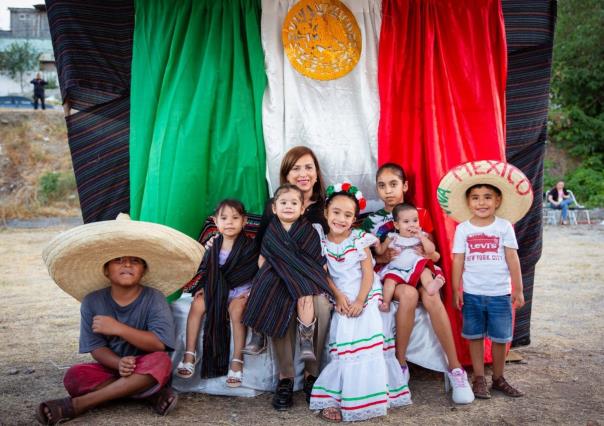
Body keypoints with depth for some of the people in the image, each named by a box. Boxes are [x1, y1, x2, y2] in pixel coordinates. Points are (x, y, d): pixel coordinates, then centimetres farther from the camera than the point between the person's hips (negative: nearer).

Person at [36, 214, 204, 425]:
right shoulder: (93, 301, -4)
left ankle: (76, 405, -27)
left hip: (146, 371, -2)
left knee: (160, 361, -35)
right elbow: (96, 348, -7)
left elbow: (160, 343, -22)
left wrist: (118, 328, -25)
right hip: (111, 368, 2)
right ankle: (151, 392, -21)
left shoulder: (154, 298, -10)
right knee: (75, 376, -26)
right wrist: (119, 364, -27)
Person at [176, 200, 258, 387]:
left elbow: (256, 272, -5)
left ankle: (237, 360, -28)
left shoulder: (249, 246, -6)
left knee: (236, 309, -34)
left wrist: (250, 293, -16)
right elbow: (207, 271, 13)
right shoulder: (214, 246, 5)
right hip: (216, 289, 4)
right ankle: (189, 354, -16)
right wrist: (203, 287, -3)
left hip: (241, 289, -4)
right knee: (197, 304, -22)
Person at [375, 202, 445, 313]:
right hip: (396, 269, 0)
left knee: (425, 270, -28)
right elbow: (381, 251, 12)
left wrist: (421, 236, -13)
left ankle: (430, 285, -54)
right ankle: (386, 303, -20)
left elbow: (431, 251, -5)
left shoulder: (421, 236, 8)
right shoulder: (392, 237, 7)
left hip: (416, 268, 0)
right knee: (390, 280, -26)